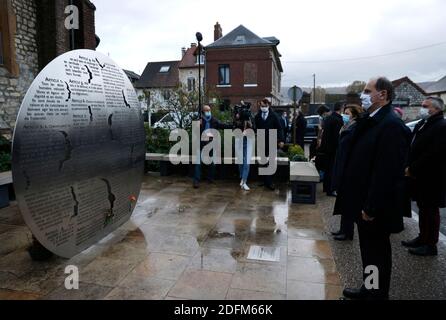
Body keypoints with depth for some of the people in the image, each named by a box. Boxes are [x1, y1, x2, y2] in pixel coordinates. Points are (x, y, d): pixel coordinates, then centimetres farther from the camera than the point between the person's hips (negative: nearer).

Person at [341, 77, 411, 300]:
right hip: (365, 201, 9)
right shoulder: (370, 121, 9)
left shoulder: (391, 125, -21)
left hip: (376, 207, -9)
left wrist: (371, 207, -21)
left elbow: (387, 171, -25)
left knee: (376, 252, 8)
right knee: (369, 248, 21)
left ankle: (377, 294, 27)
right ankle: (369, 289, 38)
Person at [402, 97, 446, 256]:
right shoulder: (422, 124, 11)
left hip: (431, 178, -8)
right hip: (419, 176, 8)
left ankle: (430, 244, 15)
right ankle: (423, 238, 30)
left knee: (430, 211, 3)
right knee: (423, 209, 17)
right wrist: (409, 167, 2)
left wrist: (412, 169, -18)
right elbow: (414, 147, 15)